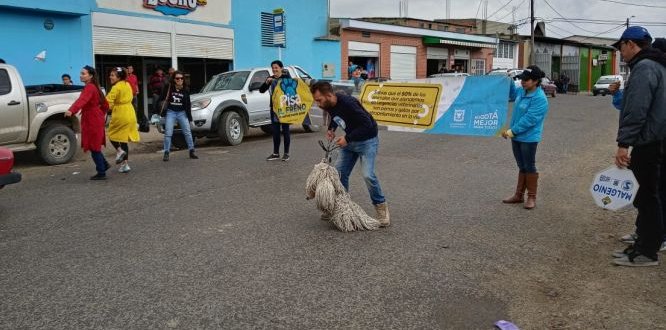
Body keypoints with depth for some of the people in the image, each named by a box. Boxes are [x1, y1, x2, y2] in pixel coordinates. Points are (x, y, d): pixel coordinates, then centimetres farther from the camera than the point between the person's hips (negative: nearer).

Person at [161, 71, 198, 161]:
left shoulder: (185, 90, 4)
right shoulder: (168, 87, -3)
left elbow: (188, 104, 8)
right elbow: (162, 98, 1)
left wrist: (189, 116, 6)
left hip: (182, 113, 2)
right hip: (171, 112, -2)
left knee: (188, 132, -1)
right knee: (168, 133, -4)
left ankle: (191, 151, 7)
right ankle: (166, 153, 3)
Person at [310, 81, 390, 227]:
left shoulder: (348, 103, -33)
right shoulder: (329, 105, -8)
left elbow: (367, 124, -29)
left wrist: (347, 138, -27)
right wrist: (331, 129, -3)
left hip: (367, 140, -8)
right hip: (349, 141, 8)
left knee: (368, 175, -19)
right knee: (340, 173, 3)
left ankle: (382, 208, 0)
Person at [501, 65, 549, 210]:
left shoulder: (539, 99, -22)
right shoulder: (522, 91, 4)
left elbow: (528, 119, -25)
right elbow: (512, 94, 28)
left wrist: (512, 131, -22)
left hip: (529, 138, -8)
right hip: (516, 137, 8)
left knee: (529, 168, 2)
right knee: (522, 167, 16)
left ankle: (531, 197, 14)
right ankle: (519, 195, 25)